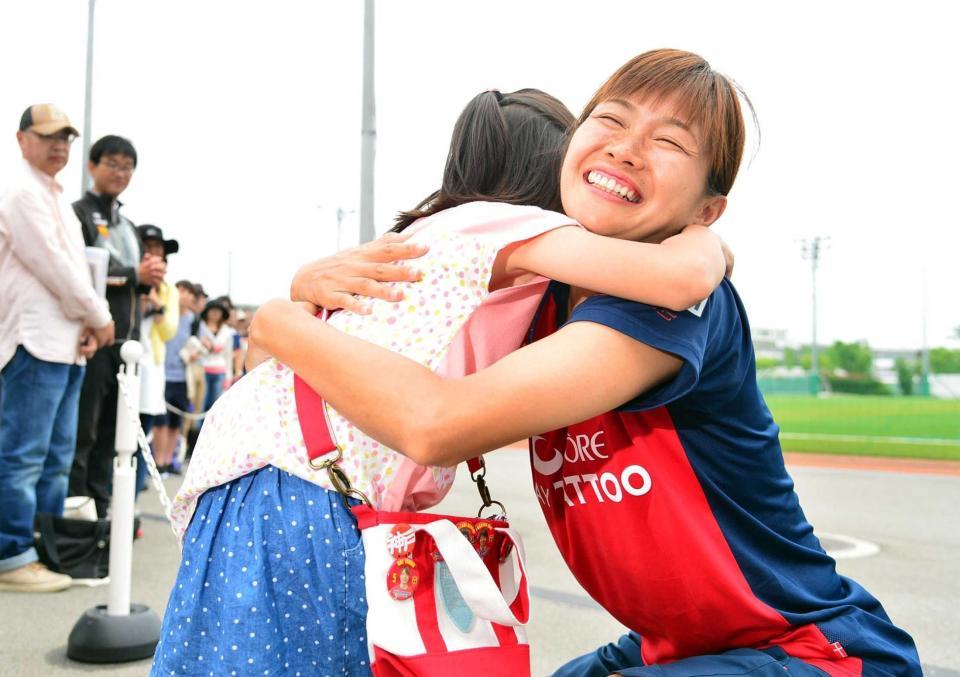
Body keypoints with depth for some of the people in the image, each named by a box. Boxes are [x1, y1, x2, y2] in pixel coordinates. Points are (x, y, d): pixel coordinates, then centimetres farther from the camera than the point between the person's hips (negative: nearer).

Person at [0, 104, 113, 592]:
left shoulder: (52, 196, 22)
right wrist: (98, 316, -6)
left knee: (56, 456, 12)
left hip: (65, 344, 10)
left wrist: (88, 324, 6)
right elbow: (53, 266, -14)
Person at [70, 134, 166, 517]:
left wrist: (152, 277, -1)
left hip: (125, 339, 7)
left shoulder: (128, 226, 22)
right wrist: (134, 275, -13)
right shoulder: (77, 214, -2)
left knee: (110, 430, 9)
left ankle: (100, 509, 15)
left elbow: (141, 280, 21)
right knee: (82, 430, -5)